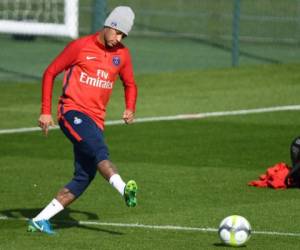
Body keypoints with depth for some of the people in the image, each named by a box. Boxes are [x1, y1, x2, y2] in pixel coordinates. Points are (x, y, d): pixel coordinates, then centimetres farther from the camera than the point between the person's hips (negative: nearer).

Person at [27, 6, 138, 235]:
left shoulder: (122, 54, 11)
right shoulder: (80, 47, -2)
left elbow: (130, 85, 24)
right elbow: (50, 73, 4)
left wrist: (130, 109, 3)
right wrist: (46, 111, -1)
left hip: (96, 120, 6)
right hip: (72, 111, -6)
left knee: (85, 177, -2)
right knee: (100, 150, -31)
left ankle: (40, 220, 3)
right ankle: (124, 190, -54)